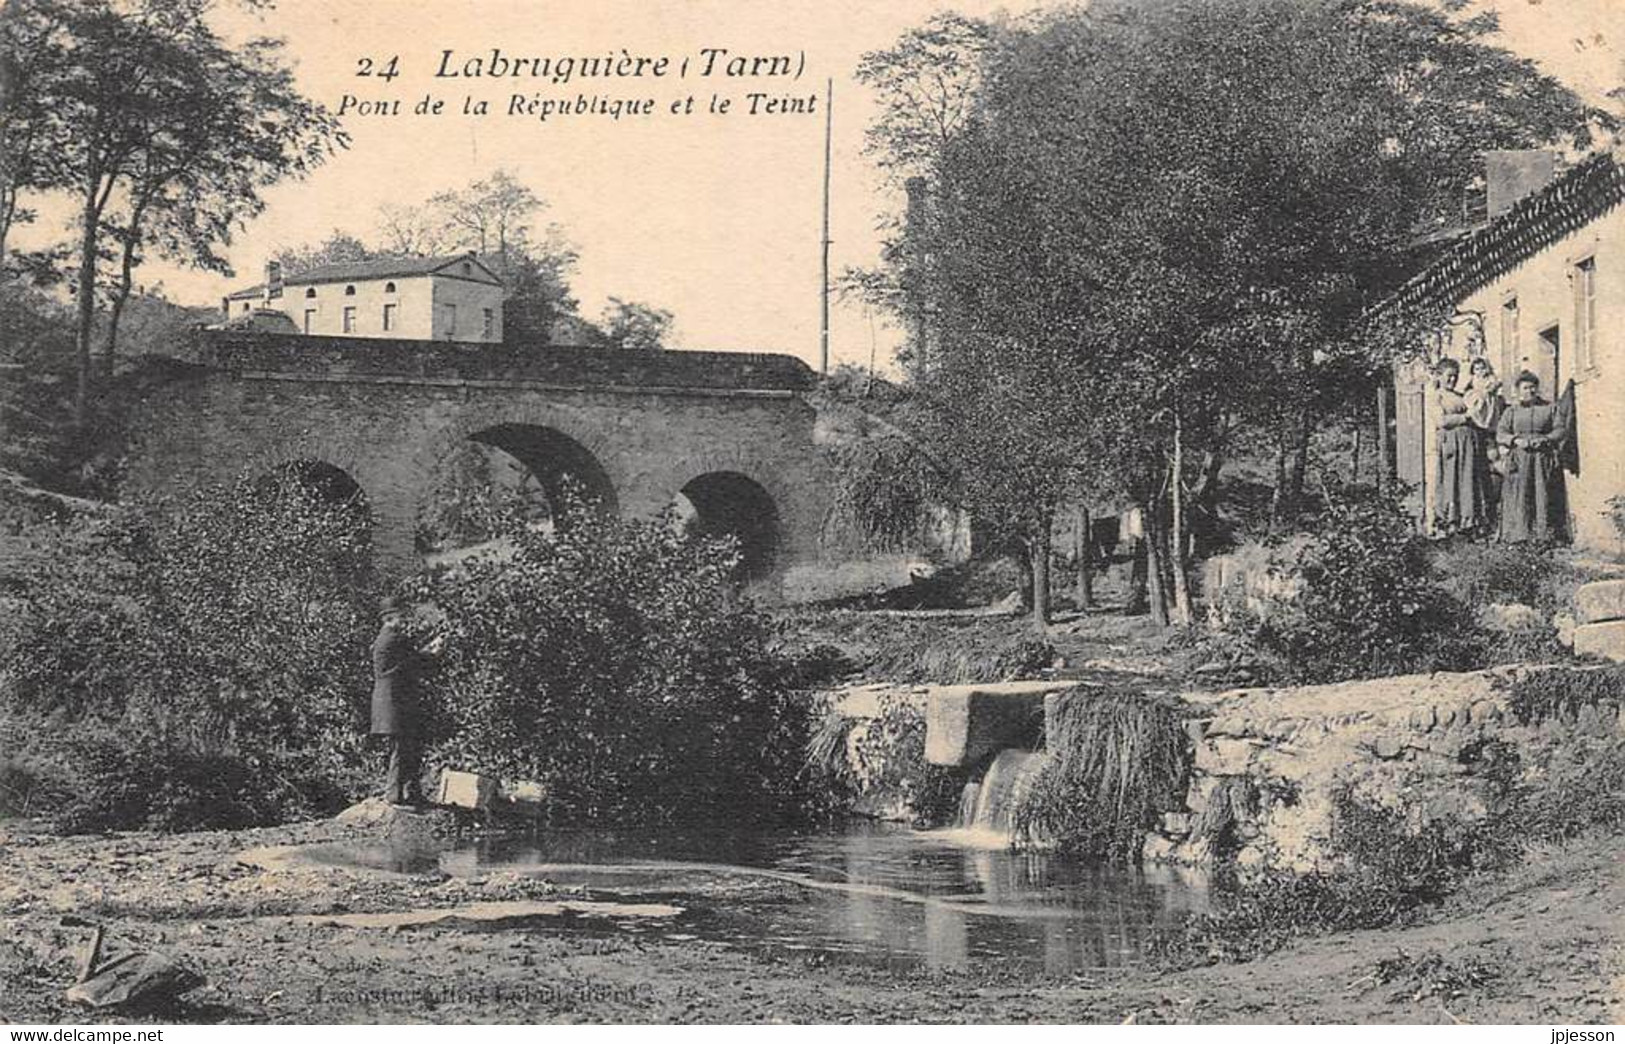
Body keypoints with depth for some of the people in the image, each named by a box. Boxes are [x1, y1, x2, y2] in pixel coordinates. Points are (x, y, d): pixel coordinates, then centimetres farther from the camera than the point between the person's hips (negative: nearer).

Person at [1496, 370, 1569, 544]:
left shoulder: (1549, 409, 11)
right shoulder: (1511, 411, 11)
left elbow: (1559, 431, 3)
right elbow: (1500, 434, 2)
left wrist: (1544, 439, -14)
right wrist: (1516, 440, -15)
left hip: (1544, 459, 0)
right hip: (1519, 460, 0)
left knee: (1543, 496, -4)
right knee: (1519, 496, -5)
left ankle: (1545, 534, -2)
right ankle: (1520, 534, -3)